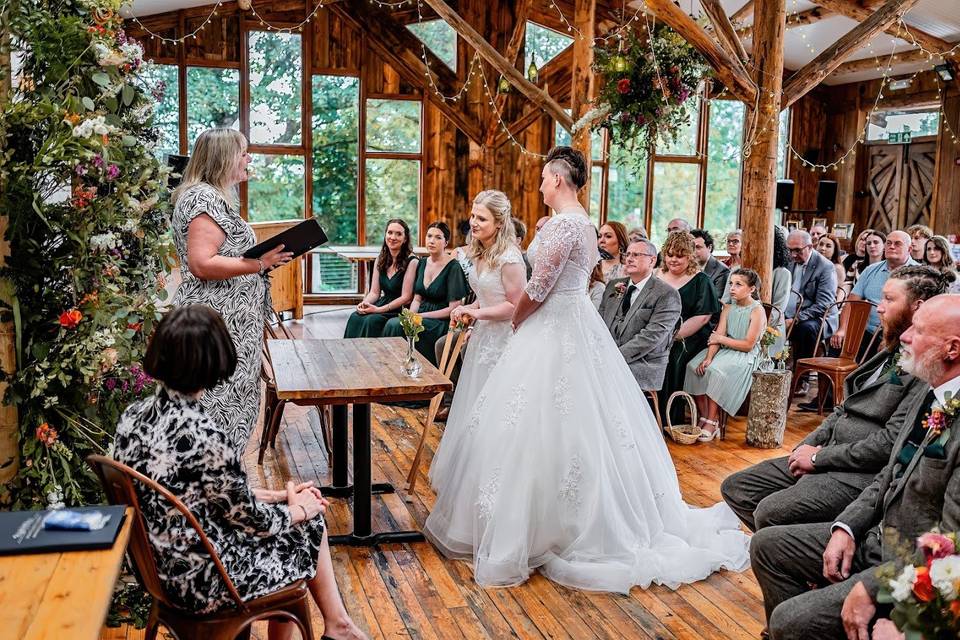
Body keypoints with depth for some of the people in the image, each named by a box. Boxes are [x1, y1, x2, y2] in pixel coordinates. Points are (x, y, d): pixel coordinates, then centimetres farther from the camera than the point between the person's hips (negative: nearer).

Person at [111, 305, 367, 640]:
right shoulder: (207, 437, -30)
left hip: (162, 564, 7)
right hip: (202, 579, -7)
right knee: (311, 523, 13)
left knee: (289, 508, 19)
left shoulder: (134, 415, -5)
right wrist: (299, 510, 4)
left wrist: (274, 495, 8)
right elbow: (251, 520, -16)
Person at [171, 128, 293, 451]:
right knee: (219, 404, -4)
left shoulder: (214, 196, 17)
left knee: (229, 405, 15)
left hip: (229, 322, 11)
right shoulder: (203, 199, -15)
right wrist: (259, 264, -23)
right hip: (216, 326, -11)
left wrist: (265, 256, 15)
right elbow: (202, 264, -24)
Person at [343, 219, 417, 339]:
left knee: (372, 320, -30)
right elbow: (374, 292, 11)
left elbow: (406, 297, -12)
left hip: (401, 311, -5)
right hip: (383, 304, 5)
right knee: (355, 317, -22)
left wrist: (378, 309, -18)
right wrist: (364, 303, -11)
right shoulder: (380, 260, 11)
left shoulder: (411, 261, -9)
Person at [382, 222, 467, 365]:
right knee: (392, 324, -24)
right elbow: (417, 299, 14)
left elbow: (454, 308, -13)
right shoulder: (422, 263, 11)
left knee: (396, 325, -26)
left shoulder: (453, 267, -10)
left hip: (442, 322, -6)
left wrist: (422, 316, -16)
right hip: (421, 316, 6)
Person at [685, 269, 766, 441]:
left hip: (745, 356, -6)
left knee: (717, 371, -32)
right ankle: (704, 418, -11)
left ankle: (711, 423, -22)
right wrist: (708, 358, -16)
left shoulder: (757, 311, -7)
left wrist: (722, 339, -8)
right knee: (693, 367, -17)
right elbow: (716, 337, 1)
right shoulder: (728, 309, 13)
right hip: (725, 351, 6)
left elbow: (748, 345, -13)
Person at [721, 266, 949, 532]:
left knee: (770, 512, -29)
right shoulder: (892, 352, 17)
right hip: (824, 455, 10)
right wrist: (808, 447, 3)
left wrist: (818, 457, -13)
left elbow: (890, 442, -21)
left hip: (861, 475, -9)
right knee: (734, 488, 4)